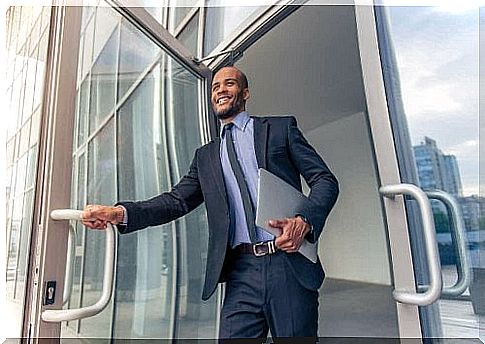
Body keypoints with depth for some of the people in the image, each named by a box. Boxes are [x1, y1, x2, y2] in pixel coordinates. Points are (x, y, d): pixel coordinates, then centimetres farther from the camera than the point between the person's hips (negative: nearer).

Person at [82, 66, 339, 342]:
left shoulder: (281, 128, 9)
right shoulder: (206, 155, 18)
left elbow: (325, 180, 3)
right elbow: (178, 200, 8)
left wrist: (304, 222, -16)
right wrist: (119, 213, -7)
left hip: (289, 267, -2)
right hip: (242, 275, 3)